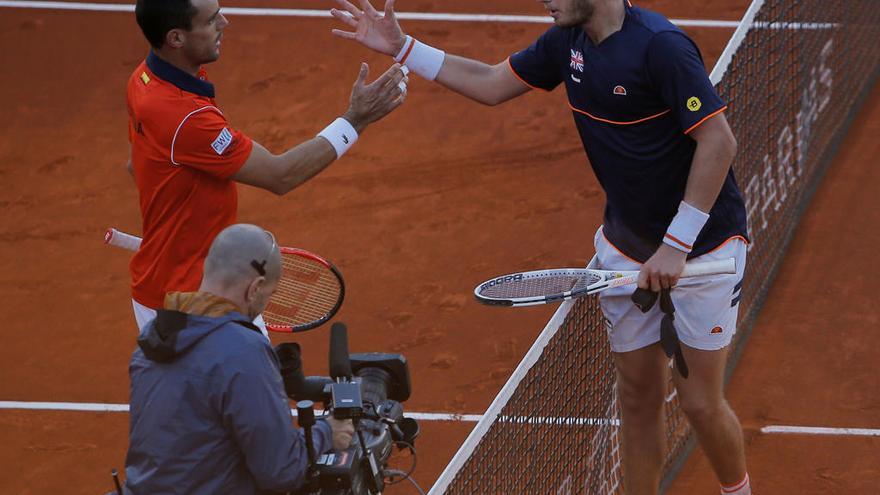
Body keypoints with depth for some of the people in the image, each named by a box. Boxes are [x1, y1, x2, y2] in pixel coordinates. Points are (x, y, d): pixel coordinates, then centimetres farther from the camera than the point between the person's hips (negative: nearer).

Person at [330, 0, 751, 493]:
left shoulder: (661, 46, -24)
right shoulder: (568, 43, 1)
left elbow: (719, 142, -25)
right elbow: (492, 84, 15)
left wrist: (675, 246, -26)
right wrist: (402, 48, 8)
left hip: (700, 245, -7)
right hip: (627, 245, 7)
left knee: (701, 402, -1)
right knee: (639, 396, 9)